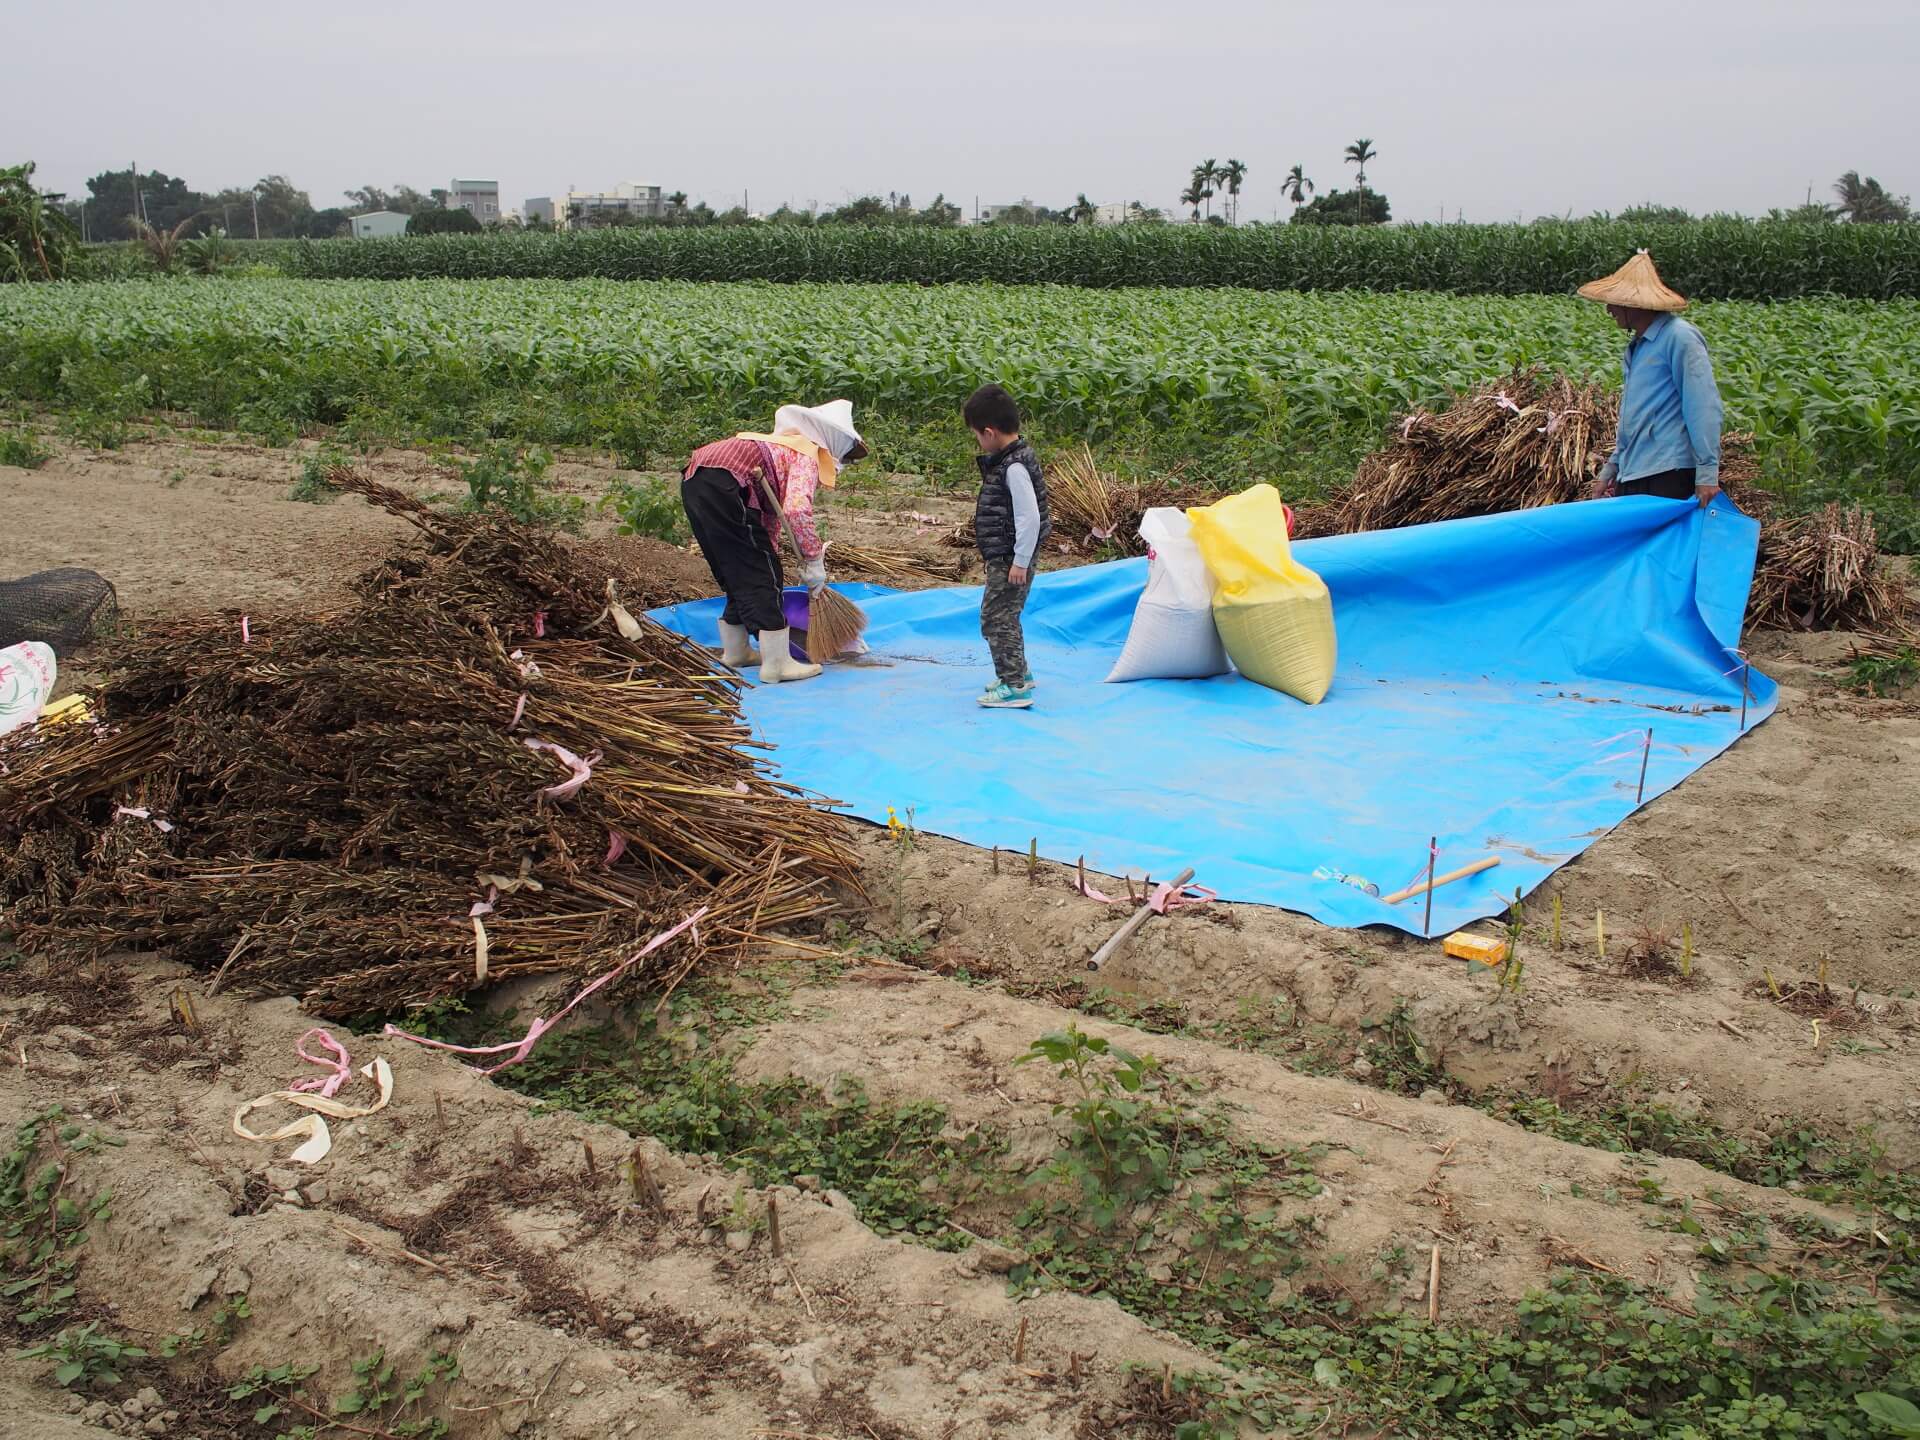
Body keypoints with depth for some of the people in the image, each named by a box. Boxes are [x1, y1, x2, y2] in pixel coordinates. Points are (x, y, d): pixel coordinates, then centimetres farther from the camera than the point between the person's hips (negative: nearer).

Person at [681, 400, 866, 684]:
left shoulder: (783, 447, 31)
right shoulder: (808, 454, 3)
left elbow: (770, 515, 35)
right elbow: (797, 510, -14)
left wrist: (771, 553, 36)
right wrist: (814, 560, -5)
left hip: (693, 482, 10)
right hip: (723, 486, -10)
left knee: (739, 575, 21)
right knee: (760, 575, -2)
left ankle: (735, 651, 32)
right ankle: (777, 664, 0)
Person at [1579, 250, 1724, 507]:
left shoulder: (1679, 337, -9)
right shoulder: (1636, 346, 20)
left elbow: (1704, 407, -14)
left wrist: (1707, 473, -19)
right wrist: (1611, 468, 26)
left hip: (1668, 476, -9)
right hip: (1630, 476, 9)